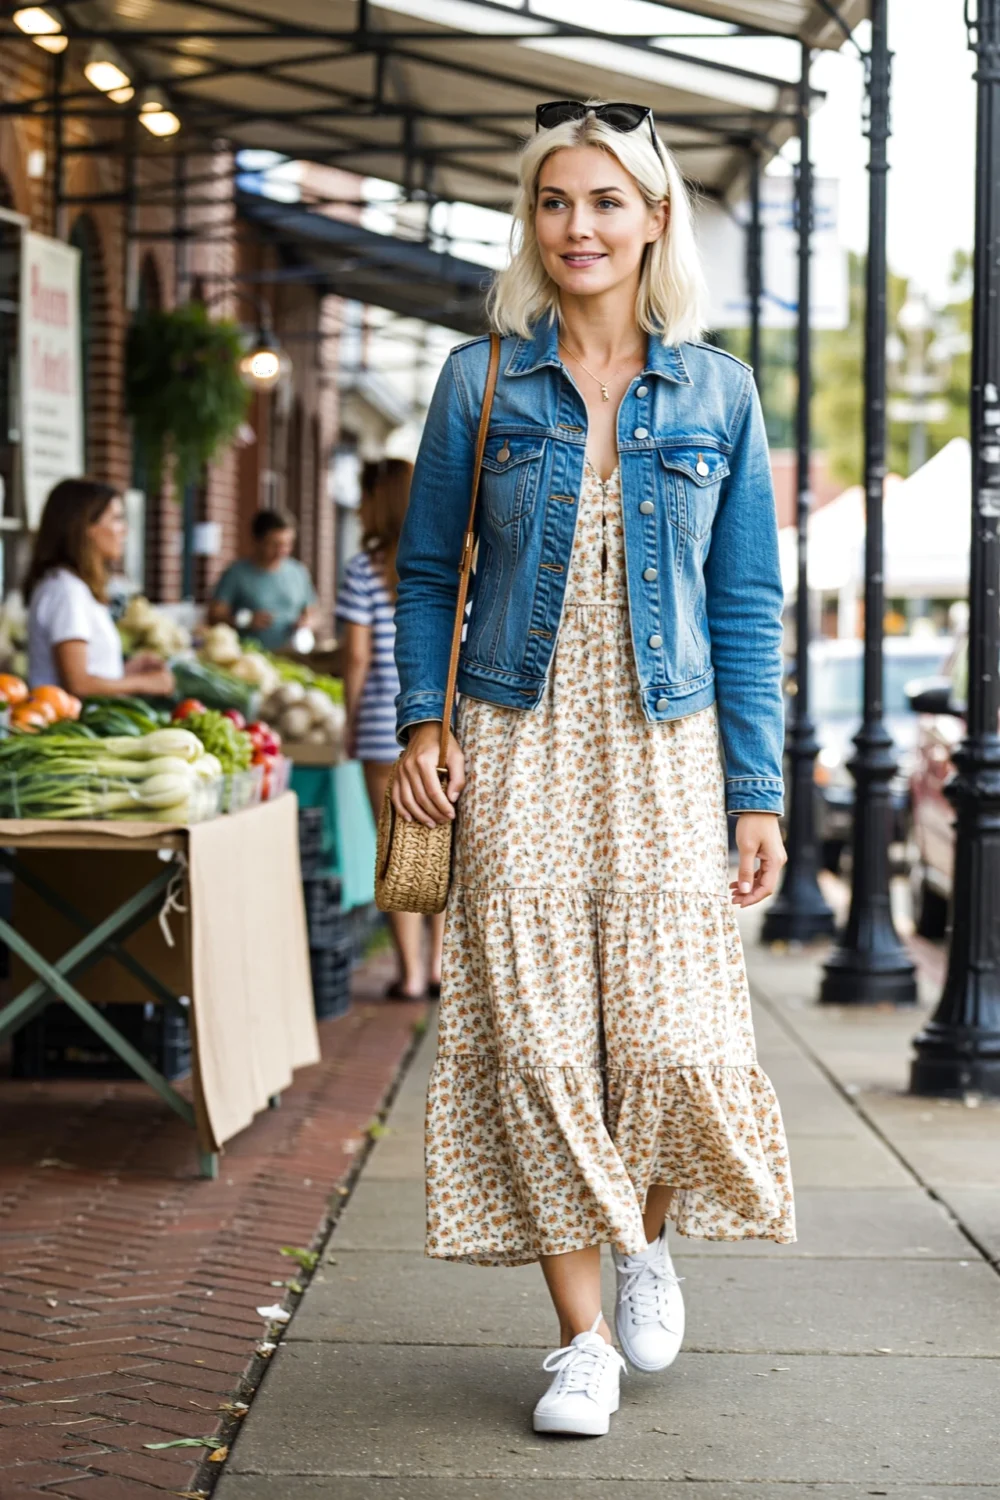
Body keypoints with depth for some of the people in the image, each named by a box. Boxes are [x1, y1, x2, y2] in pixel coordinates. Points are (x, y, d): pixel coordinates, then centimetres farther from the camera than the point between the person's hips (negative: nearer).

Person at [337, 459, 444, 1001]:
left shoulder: (365, 569, -6)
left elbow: (357, 656, -8)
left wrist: (352, 720, 2)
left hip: (388, 720, -4)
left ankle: (411, 972, 4)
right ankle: (440, 964, 13)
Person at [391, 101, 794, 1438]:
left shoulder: (716, 393, 5)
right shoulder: (482, 381, 4)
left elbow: (748, 605, 6)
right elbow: (426, 572, 10)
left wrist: (759, 790, 2)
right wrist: (420, 722, -3)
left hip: (662, 751, 0)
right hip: (518, 748, 0)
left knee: (675, 1037, -7)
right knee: (536, 1037, -4)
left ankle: (649, 1240, 26)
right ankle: (583, 1336, 10)